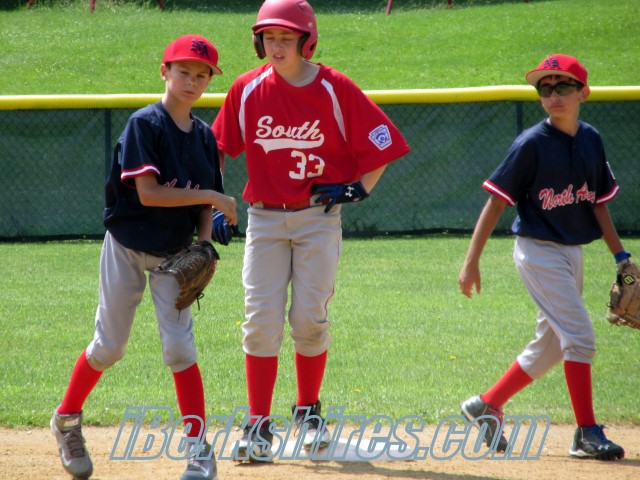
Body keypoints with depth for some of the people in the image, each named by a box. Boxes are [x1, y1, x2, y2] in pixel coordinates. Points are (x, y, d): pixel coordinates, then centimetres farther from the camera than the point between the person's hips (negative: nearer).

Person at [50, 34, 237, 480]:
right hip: (128, 248, -4)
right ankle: (67, 420, 28)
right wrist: (213, 197, -21)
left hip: (175, 255, 4)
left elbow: (204, 207, 8)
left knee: (180, 347, -7)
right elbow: (148, 193, -24)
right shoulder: (145, 124, -15)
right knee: (109, 346, 4)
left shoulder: (204, 136, 3)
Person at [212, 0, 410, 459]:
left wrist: (359, 189, -10)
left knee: (310, 318, -2)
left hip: (318, 217, -2)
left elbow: (381, 140, -1)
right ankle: (258, 425, -1)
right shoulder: (248, 90, 0)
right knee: (261, 320, -5)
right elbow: (219, 149, 11)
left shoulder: (335, 89, -7)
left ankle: (309, 412, 19)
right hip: (264, 217, 2)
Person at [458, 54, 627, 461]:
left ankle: (487, 405, 26)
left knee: (550, 346, 12)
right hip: (538, 250, -7)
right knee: (579, 335, -14)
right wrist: (472, 261, -14)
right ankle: (587, 434, -10)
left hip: (572, 252, 7)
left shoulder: (591, 140, 5)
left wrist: (620, 255, 8)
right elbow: (497, 201, -11)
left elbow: (599, 202, 12)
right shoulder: (532, 144, -12)